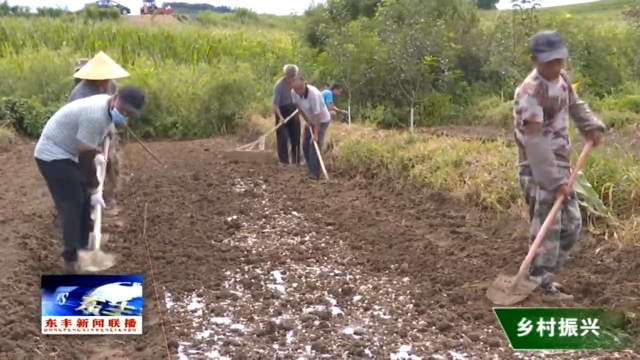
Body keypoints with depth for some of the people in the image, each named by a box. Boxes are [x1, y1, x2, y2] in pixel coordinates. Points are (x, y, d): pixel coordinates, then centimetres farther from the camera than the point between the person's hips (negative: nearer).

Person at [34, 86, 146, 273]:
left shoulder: (108, 107, -3)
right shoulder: (95, 115, -32)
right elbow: (85, 154, -25)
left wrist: (97, 154, 28)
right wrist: (94, 188, -14)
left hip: (68, 153, 10)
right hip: (53, 155, -10)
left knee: (83, 200, 12)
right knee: (71, 204, -12)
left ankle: (82, 248, 22)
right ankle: (72, 259, -10)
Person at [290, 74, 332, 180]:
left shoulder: (313, 93, -35)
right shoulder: (294, 92, -17)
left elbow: (317, 115, -33)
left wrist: (316, 133, -33)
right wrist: (306, 120, 1)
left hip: (322, 120, -7)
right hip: (310, 120, 7)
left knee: (315, 145, -15)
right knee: (305, 146, 6)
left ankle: (315, 173, -11)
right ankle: (312, 170, 18)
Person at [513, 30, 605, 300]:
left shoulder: (561, 79, 7)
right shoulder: (531, 91, -21)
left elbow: (575, 106, 26)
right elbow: (535, 143, -26)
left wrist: (591, 126, 5)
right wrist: (555, 182, -29)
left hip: (561, 166, 10)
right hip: (539, 171, -9)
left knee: (572, 226, 16)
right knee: (546, 231, -5)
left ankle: (542, 277, 28)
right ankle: (541, 287, 9)